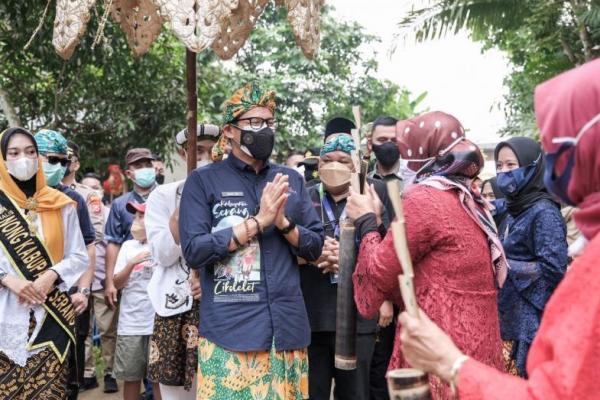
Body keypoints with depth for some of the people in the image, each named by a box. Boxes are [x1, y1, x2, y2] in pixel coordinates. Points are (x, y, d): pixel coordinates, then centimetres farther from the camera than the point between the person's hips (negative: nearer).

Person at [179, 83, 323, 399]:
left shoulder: (291, 180, 10)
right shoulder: (203, 181, -1)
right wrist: (257, 222, -15)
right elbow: (193, 251, -11)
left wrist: (284, 223, -10)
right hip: (229, 331, -3)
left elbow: (316, 246, 9)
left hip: (288, 327, 4)